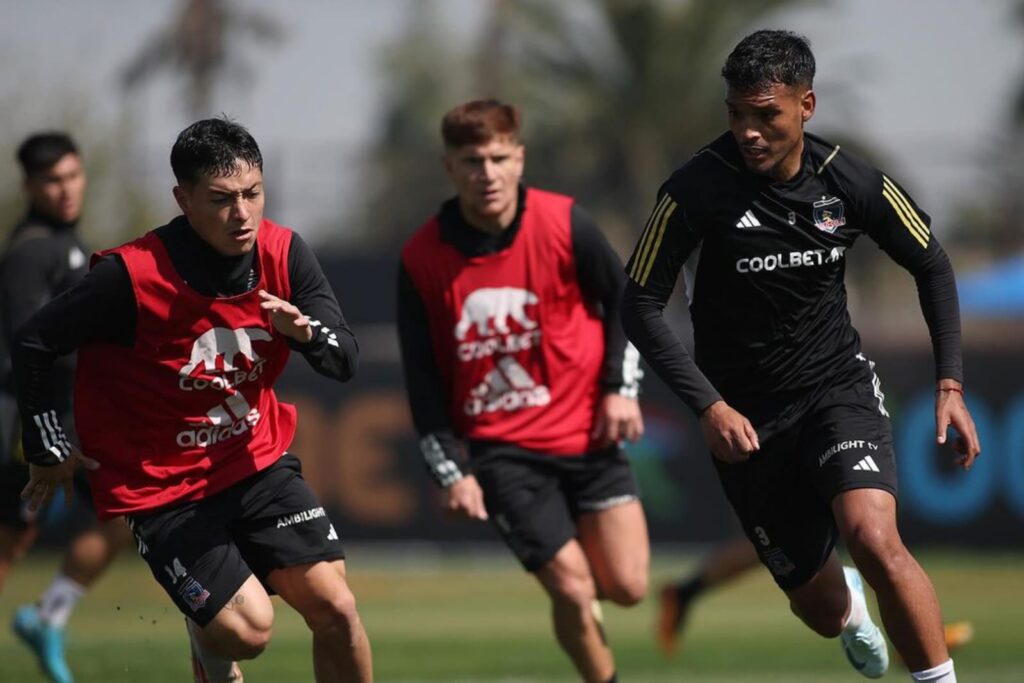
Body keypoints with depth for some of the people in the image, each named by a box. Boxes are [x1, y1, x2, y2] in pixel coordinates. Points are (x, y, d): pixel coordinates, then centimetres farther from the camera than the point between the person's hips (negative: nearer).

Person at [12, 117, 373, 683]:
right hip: (162, 488, -4)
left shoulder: (284, 255, -9)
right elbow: (33, 345, -10)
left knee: (335, 609, -8)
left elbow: (345, 362, -9)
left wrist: (305, 332, -31)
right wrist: (48, 451, -3)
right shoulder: (131, 276, -22)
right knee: (248, 630, -15)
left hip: (258, 462, 4)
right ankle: (208, 637, 23)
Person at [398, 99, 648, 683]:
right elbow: (423, 379, -1)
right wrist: (451, 472, -5)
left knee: (626, 587, -4)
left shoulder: (564, 224, -8)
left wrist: (620, 388, 0)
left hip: (586, 430, 1)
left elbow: (623, 300, 9)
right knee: (573, 592, -12)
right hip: (499, 448, -1)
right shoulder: (422, 259, -9)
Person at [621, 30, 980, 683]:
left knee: (875, 539, -30)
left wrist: (950, 385, 0)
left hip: (839, 385, 0)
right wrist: (709, 405, -20)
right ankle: (851, 604, 48)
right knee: (819, 608, 8)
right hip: (748, 418, 0)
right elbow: (641, 306, -10)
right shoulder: (696, 190, -17)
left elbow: (931, 264, 7)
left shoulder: (852, 182, -10)